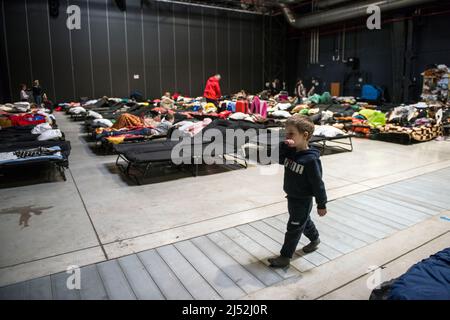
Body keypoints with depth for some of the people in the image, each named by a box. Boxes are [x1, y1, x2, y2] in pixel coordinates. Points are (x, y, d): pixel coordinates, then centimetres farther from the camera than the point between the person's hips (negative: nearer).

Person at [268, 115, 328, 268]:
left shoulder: (310, 159, -26)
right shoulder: (290, 152, -3)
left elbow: (317, 183, -21)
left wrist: (321, 204, -14)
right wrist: (283, 146, -21)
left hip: (303, 201, -8)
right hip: (292, 197, 8)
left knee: (293, 228, 3)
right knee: (304, 222, 28)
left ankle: (285, 256, 16)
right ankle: (315, 239, 52)